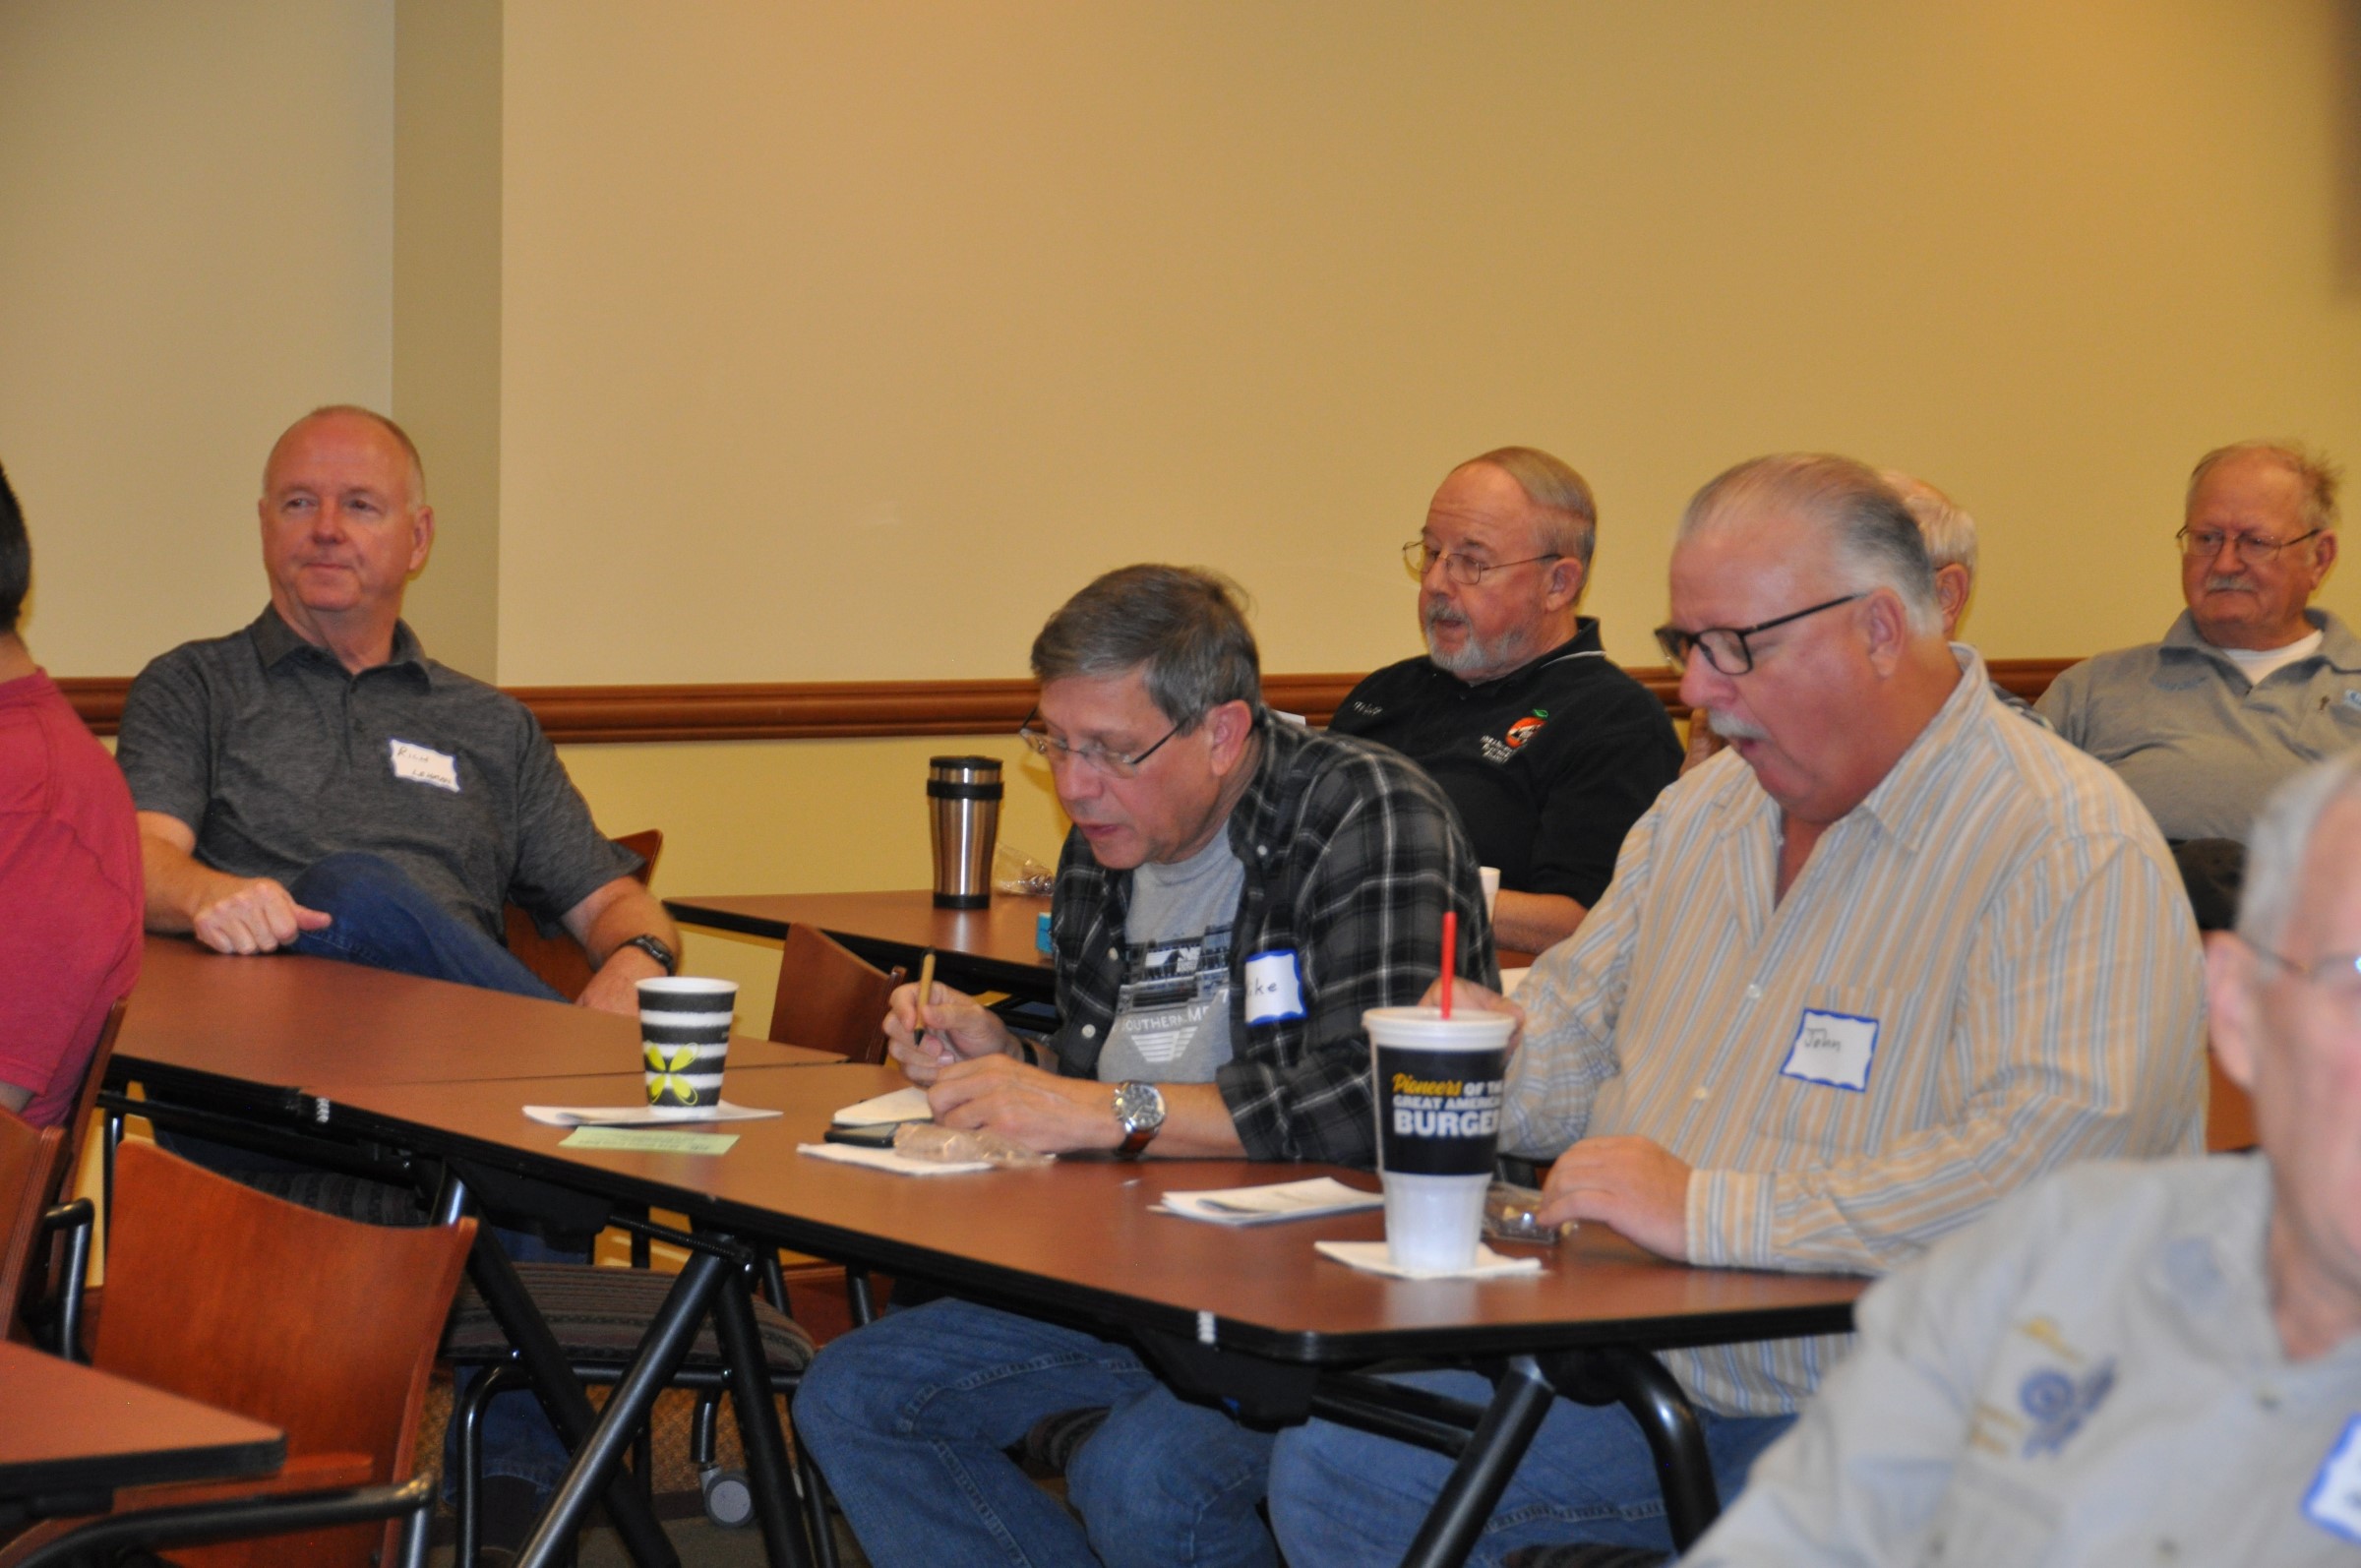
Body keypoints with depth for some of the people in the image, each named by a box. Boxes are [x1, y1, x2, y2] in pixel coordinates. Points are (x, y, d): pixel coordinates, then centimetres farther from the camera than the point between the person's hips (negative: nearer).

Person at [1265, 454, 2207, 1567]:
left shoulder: (2074, 850, -14)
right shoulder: (1708, 808, 16)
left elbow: (2053, 1161, -28)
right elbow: (1577, 1026, 26)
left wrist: (1711, 1211, -27)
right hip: (1650, 1376, 8)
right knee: (1329, 1468, -5)